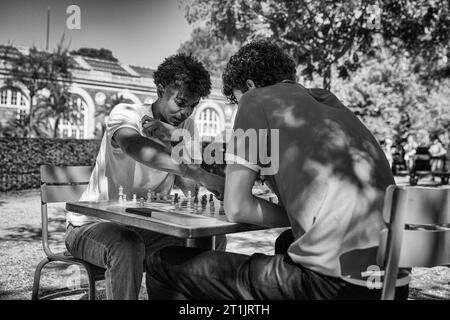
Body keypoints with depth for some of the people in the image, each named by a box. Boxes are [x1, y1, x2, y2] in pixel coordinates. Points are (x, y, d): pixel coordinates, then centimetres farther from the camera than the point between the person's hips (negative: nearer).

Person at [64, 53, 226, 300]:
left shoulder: (187, 127, 4)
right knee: (127, 247, -37)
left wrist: (171, 143, -21)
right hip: (94, 224, -5)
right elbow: (134, 147, -41)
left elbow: (189, 188, -7)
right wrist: (201, 175, -49)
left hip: (146, 228, 6)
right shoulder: (125, 113, -14)